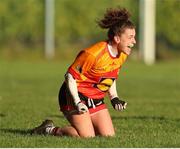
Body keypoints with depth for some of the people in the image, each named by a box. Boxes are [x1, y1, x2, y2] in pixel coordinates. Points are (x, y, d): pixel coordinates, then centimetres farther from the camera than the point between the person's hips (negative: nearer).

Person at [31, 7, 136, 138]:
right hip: (77, 95, -8)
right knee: (87, 137, -18)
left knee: (109, 136, -5)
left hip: (96, 99, 8)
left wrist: (114, 98, 5)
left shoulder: (123, 55, 0)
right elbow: (70, 76, -18)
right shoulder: (93, 54, -25)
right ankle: (49, 130, 2)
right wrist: (77, 102, -24)